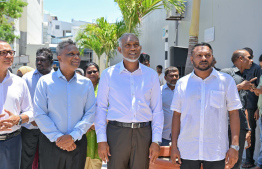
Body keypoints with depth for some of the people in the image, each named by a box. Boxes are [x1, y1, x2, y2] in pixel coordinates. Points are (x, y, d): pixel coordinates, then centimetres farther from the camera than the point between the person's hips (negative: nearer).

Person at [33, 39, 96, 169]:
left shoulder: (86, 83, 5)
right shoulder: (45, 81, -1)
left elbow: (90, 114, 1)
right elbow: (40, 114, -5)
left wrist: (73, 136, -10)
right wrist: (57, 137, -12)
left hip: (77, 144, 2)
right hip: (51, 143, -1)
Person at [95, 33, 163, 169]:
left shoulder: (151, 75, 8)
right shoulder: (108, 74, 4)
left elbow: (157, 110, 9)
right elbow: (101, 108, 3)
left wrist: (156, 141, 2)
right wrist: (101, 140, -4)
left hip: (143, 134, 1)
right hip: (116, 132, -1)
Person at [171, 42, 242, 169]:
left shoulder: (226, 80, 2)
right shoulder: (182, 83, 6)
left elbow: (233, 113, 1)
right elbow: (177, 115, 6)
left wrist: (234, 146, -5)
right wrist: (174, 146, 1)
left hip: (216, 152, -1)